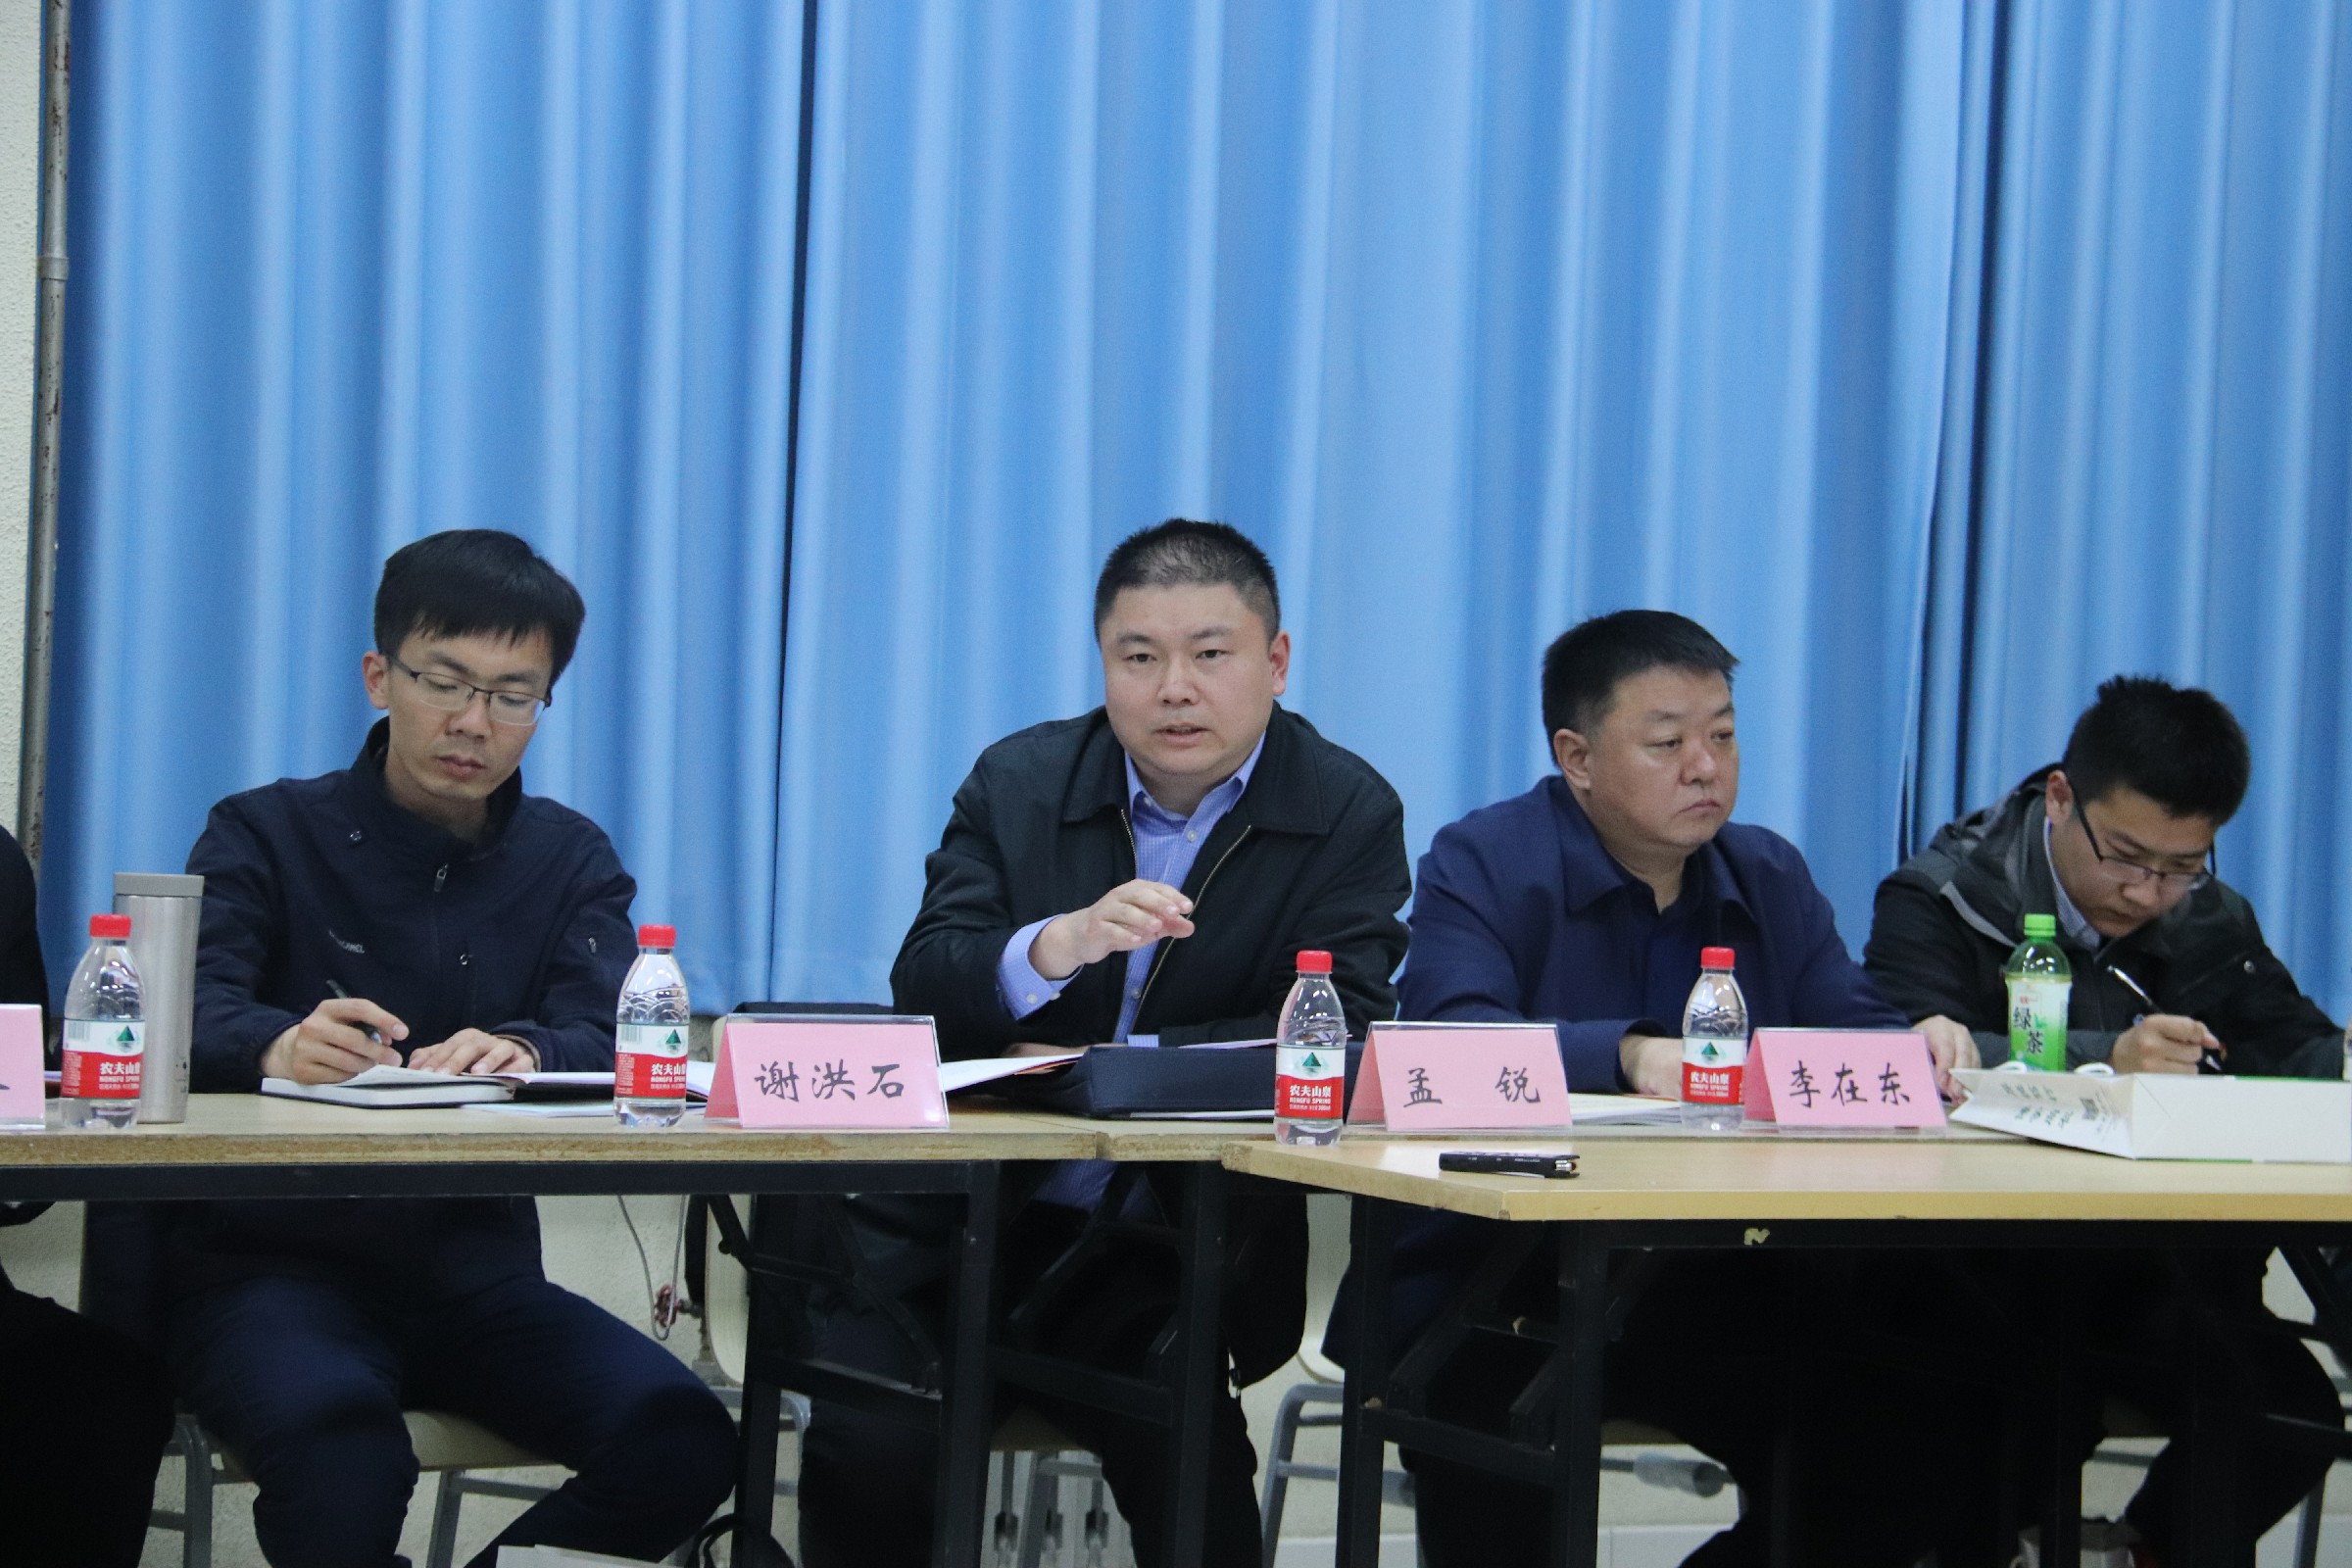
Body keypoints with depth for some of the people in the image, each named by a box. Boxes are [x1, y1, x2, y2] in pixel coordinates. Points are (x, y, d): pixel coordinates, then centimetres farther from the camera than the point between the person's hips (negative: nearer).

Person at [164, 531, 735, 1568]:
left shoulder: (569, 860, 14)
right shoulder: (268, 836, 5)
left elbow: (610, 1043, -4)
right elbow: (193, 1015, -13)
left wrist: (521, 1052, -29)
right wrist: (277, 1046, -38)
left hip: (473, 1270, 4)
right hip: (269, 1261, -4)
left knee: (679, 1439, -21)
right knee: (339, 1442, -38)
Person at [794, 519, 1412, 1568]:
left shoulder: (1350, 814, 0)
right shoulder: (1017, 782, 6)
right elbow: (921, 991, -5)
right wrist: (1059, 944, -27)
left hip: (1171, 1260, -2)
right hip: (956, 1232, 2)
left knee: (1188, 1475, -29)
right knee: (866, 1454, -22)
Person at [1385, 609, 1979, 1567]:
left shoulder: (1772, 878, 15)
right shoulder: (1481, 864, -2)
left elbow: (1856, 1036, 7)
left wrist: (1918, 1048, -18)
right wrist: (1625, 1055, -36)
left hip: (1710, 1298, 5)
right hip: (1498, 1301, -5)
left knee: (1904, 1442, -15)